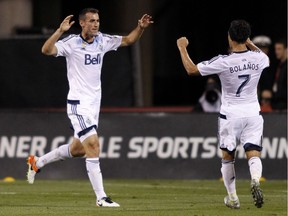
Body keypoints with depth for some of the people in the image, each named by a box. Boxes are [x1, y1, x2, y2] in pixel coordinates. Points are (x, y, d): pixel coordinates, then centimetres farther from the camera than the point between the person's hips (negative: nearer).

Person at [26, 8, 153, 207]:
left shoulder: (102, 40, 5)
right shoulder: (71, 43, -14)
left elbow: (128, 40, 17)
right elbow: (46, 50, -28)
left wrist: (141, 27, 0)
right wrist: (60, 31, -40)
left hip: (95, 103, 8)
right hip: (79, 103, -8)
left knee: (78, 149, 18)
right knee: (93, 146, -17)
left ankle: (37, 162, 39)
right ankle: (101, 198, -16)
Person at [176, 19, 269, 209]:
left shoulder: (223, 62, -16)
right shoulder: (258, 58, -4)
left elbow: (191, 69, -6)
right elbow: (267, 59, 24)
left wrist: (182, 47, 7)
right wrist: (250, 44, 30)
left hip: (230, 115, -2)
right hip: (253, 113, 2)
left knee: (228, 157, 15)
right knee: (254, 154, -2)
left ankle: (232, 197, 19)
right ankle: (255, 179, -33)